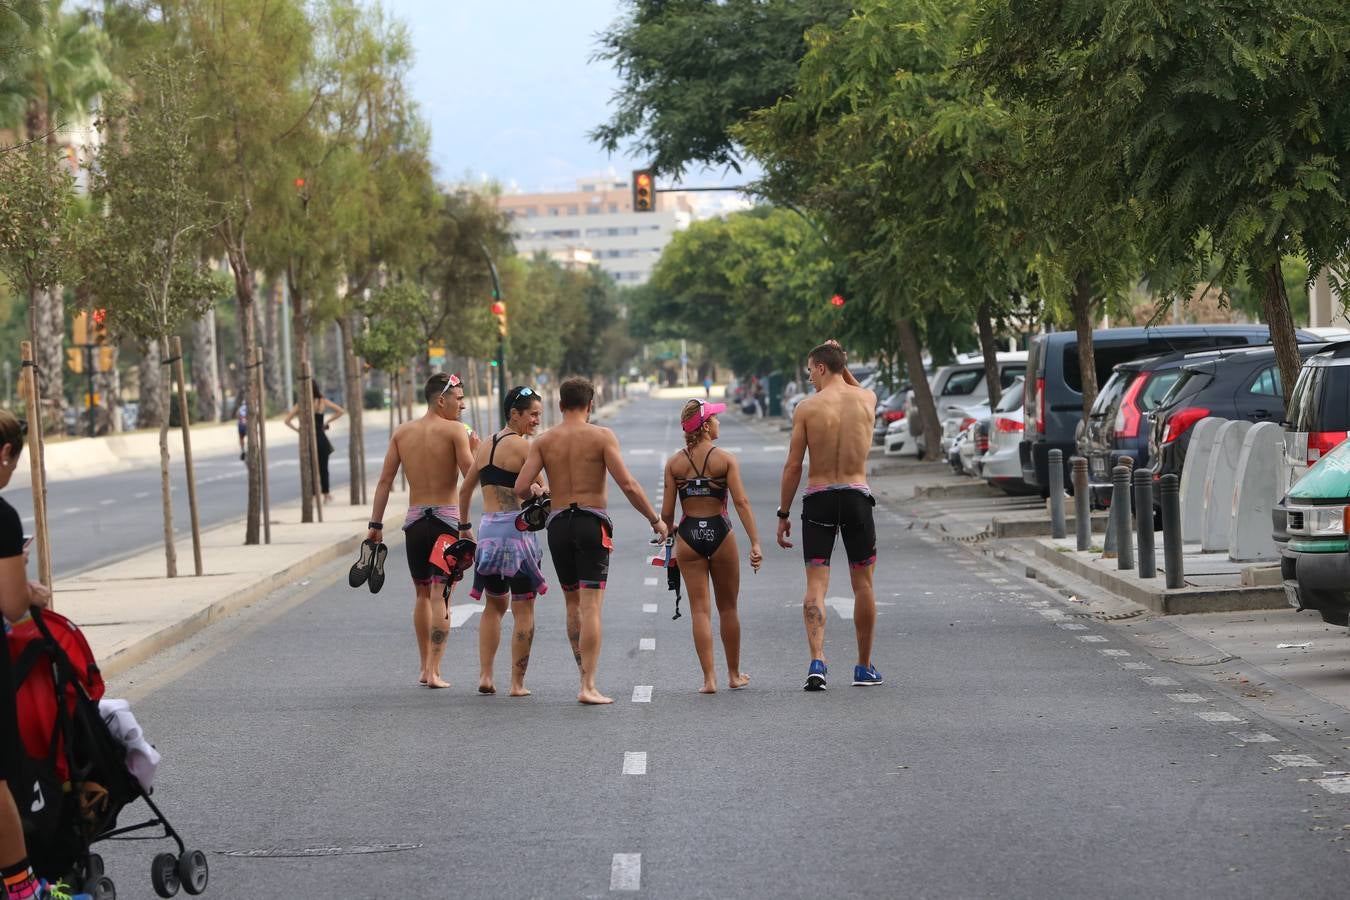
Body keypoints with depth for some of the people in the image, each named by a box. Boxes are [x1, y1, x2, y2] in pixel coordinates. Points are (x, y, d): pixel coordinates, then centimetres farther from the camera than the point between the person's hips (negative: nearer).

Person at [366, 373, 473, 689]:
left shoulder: (402, 432, 8)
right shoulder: (454, 430, -7)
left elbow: (385, 480, 6)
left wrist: (375, 524, 9)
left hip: (414, 521, 5)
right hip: (446, 519, -5)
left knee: (423, 594, 19)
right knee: (441, 596, -4)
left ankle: (424, 666, 25)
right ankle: (434, 671, -10)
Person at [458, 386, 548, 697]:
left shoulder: (484, 446, 13)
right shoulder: (522, 445, -9)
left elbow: (465, 490, 20)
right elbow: (543, 490, -11)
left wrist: (465, 526, 29)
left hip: (488, 531, 7)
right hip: (517, 529, -7)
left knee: (493, 604, 20)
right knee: (523, 610, 3)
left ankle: (485, 675, 12)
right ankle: (518, 683, 4)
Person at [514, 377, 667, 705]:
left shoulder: (544, 441, 4)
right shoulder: (602, 436, -4)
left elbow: (521, 487, -4)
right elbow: (628, 485, -11)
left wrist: (535, 494, 19)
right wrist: (655, 520, -2)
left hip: (558, 524, 3)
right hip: (592, 522, -3)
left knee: (573, 605, 18)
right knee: (590, 607, -6)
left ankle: (586, 675, 24)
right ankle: (588, 687, -13)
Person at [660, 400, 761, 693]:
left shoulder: (674, 463, -1)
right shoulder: (725, 459, -7)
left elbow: (667, 512, -2)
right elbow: (741, 502, -14)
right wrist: (755, 543, -15)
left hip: (688, 535, 1)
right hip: (720, 532, -1)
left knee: (700, 610, 4)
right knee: (728, 608, 14)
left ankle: (709, 678, -2)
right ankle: (734, 675, 23)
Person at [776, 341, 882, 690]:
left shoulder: (808, 407, -5)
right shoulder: (867, 399, 2)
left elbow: (793, 466, -5)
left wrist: (783, 514, 2)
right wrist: (842, 366, 24)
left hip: (818, 498, -2)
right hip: (856, 496, 2)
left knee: (816, 584, -2)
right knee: (863, 583, 12)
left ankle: (817, 660, -19)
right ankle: (864, 667, 20)